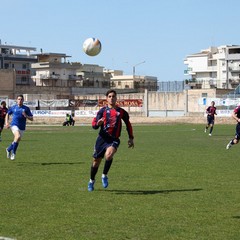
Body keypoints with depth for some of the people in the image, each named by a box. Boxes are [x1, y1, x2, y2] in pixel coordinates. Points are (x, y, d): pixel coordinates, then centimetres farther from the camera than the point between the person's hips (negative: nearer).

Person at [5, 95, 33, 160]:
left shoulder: (26, 108, 2)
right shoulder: (13, 107, 4)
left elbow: (31, 118, 1)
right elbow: (7, 114, 20)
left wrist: (26, 116, -18)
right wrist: (6, 122, 7)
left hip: (22, 128, 3)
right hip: (14, 125, -3)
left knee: (16, 141, 10)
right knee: (18, 136, -29)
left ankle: (9, 149, 40)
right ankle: (13, 152, -14)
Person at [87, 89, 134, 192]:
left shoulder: (121, 112, 8)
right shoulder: (103, 110, 4)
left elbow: (128, 124, 21)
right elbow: (94, 125, -2)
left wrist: (131, 138, 17)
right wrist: (98, 123, -25)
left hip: (114, 139, -1)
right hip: (102, 138, 1)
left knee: (109, 155, -30)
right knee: (96, 161, 6)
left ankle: (104, 176, -7)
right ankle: (91, 181, 31)